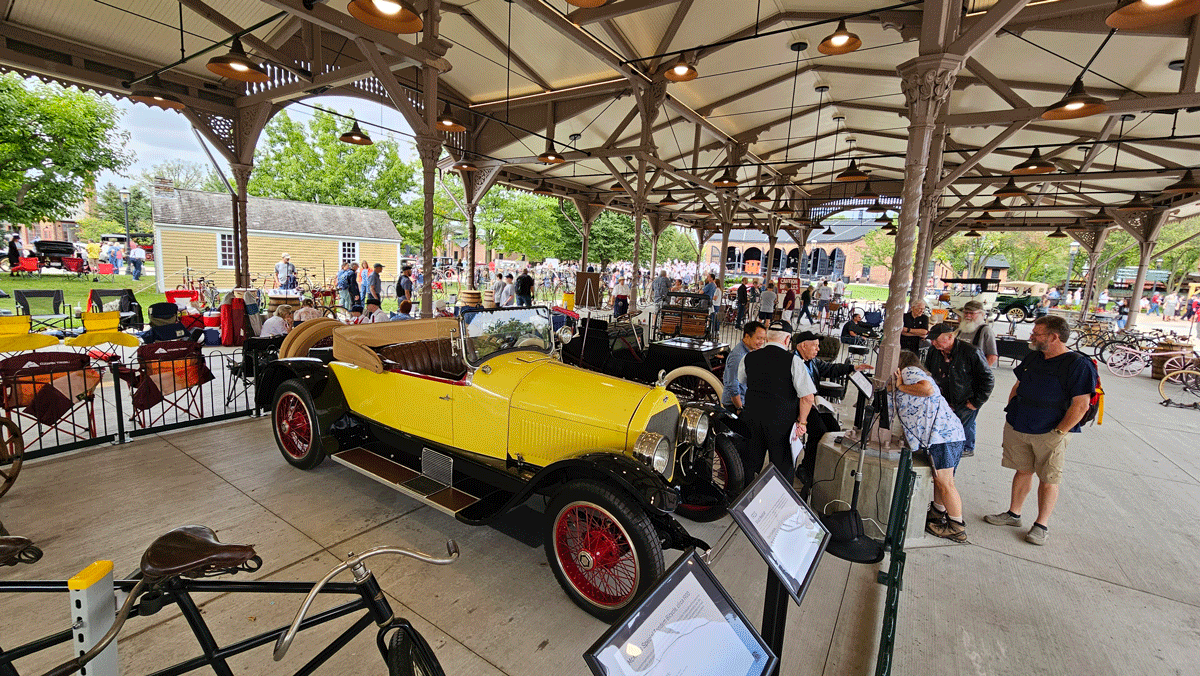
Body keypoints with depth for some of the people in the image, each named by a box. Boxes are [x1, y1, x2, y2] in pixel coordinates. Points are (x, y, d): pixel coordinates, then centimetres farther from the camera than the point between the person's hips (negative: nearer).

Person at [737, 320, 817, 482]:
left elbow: (741, 382, 19)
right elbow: (808, 397, -14)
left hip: (752, 417, 5)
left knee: (750, 464, 20)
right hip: (782, 423, -4)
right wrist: (802, 422, -2)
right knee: (783, 467, 9)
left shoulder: (748, 358, 0)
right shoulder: (793, 361, -13)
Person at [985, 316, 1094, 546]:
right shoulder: (1032, 358, 7)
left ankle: (1042, 525, 19)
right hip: (1018, 428, 6)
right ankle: (1013, 514, 27)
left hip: (1049, 434, -6)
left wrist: (1059, 433, -16)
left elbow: (1081, 405, -15)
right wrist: (1010, 414, 11)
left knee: (1048, 479, 7)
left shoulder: (1077, 365, -13)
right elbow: (1018, 386, 18)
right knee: (1023, 471, 15)